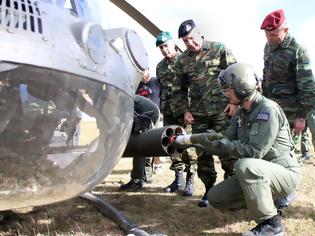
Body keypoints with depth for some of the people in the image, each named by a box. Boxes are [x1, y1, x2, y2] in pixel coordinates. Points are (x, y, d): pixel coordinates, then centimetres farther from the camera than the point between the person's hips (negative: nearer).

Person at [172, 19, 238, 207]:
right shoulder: (182, 61, 12)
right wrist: (184, 110, 7)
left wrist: (234, 101, -8)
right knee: (202, 154, 6)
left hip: (222, 111, -3)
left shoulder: (219, 50, 2)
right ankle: (210, 189, 20)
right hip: (198, 115, 4)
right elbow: (178, 89, 18)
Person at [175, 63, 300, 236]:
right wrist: (189, 139, -2)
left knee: (244, 165, -36)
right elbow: (227, 141, 5)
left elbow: (254, 152, -28)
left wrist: (219, 143, -25)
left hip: (284, 172, -8)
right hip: (255, 174, 8)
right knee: (215, 197, 0)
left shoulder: (268, 110, -21)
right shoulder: (241, 113, 6)